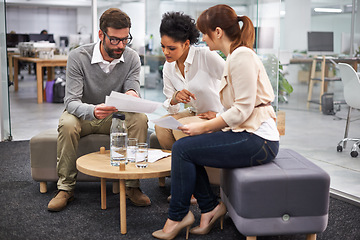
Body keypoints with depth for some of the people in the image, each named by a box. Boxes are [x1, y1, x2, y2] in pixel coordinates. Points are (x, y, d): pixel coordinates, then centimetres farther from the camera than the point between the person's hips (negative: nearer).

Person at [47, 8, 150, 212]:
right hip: (84, 115, -2)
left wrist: (132, 94, -42)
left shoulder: (132, 58, -9)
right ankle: (66, 187, -19)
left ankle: (133, 185, -18)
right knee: (67, 124, -35)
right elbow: (71, 102, -24)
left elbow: (133, 89, -14)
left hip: (115, 116, 2)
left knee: (140, 118, -28)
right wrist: (93, 111, -48)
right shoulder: (78, 57, -19)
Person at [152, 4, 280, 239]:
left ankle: (178, 217, 5)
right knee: (185, 146, 3)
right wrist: (212, 123, 6)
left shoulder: (242, 56, -15)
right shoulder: (235, 56, 16)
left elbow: (243, 110, -21)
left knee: (183, 149, -12)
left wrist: (204, 127, -15)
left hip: (257, 140, -10)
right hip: (247, 134, 10)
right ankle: (211, 207, 11)